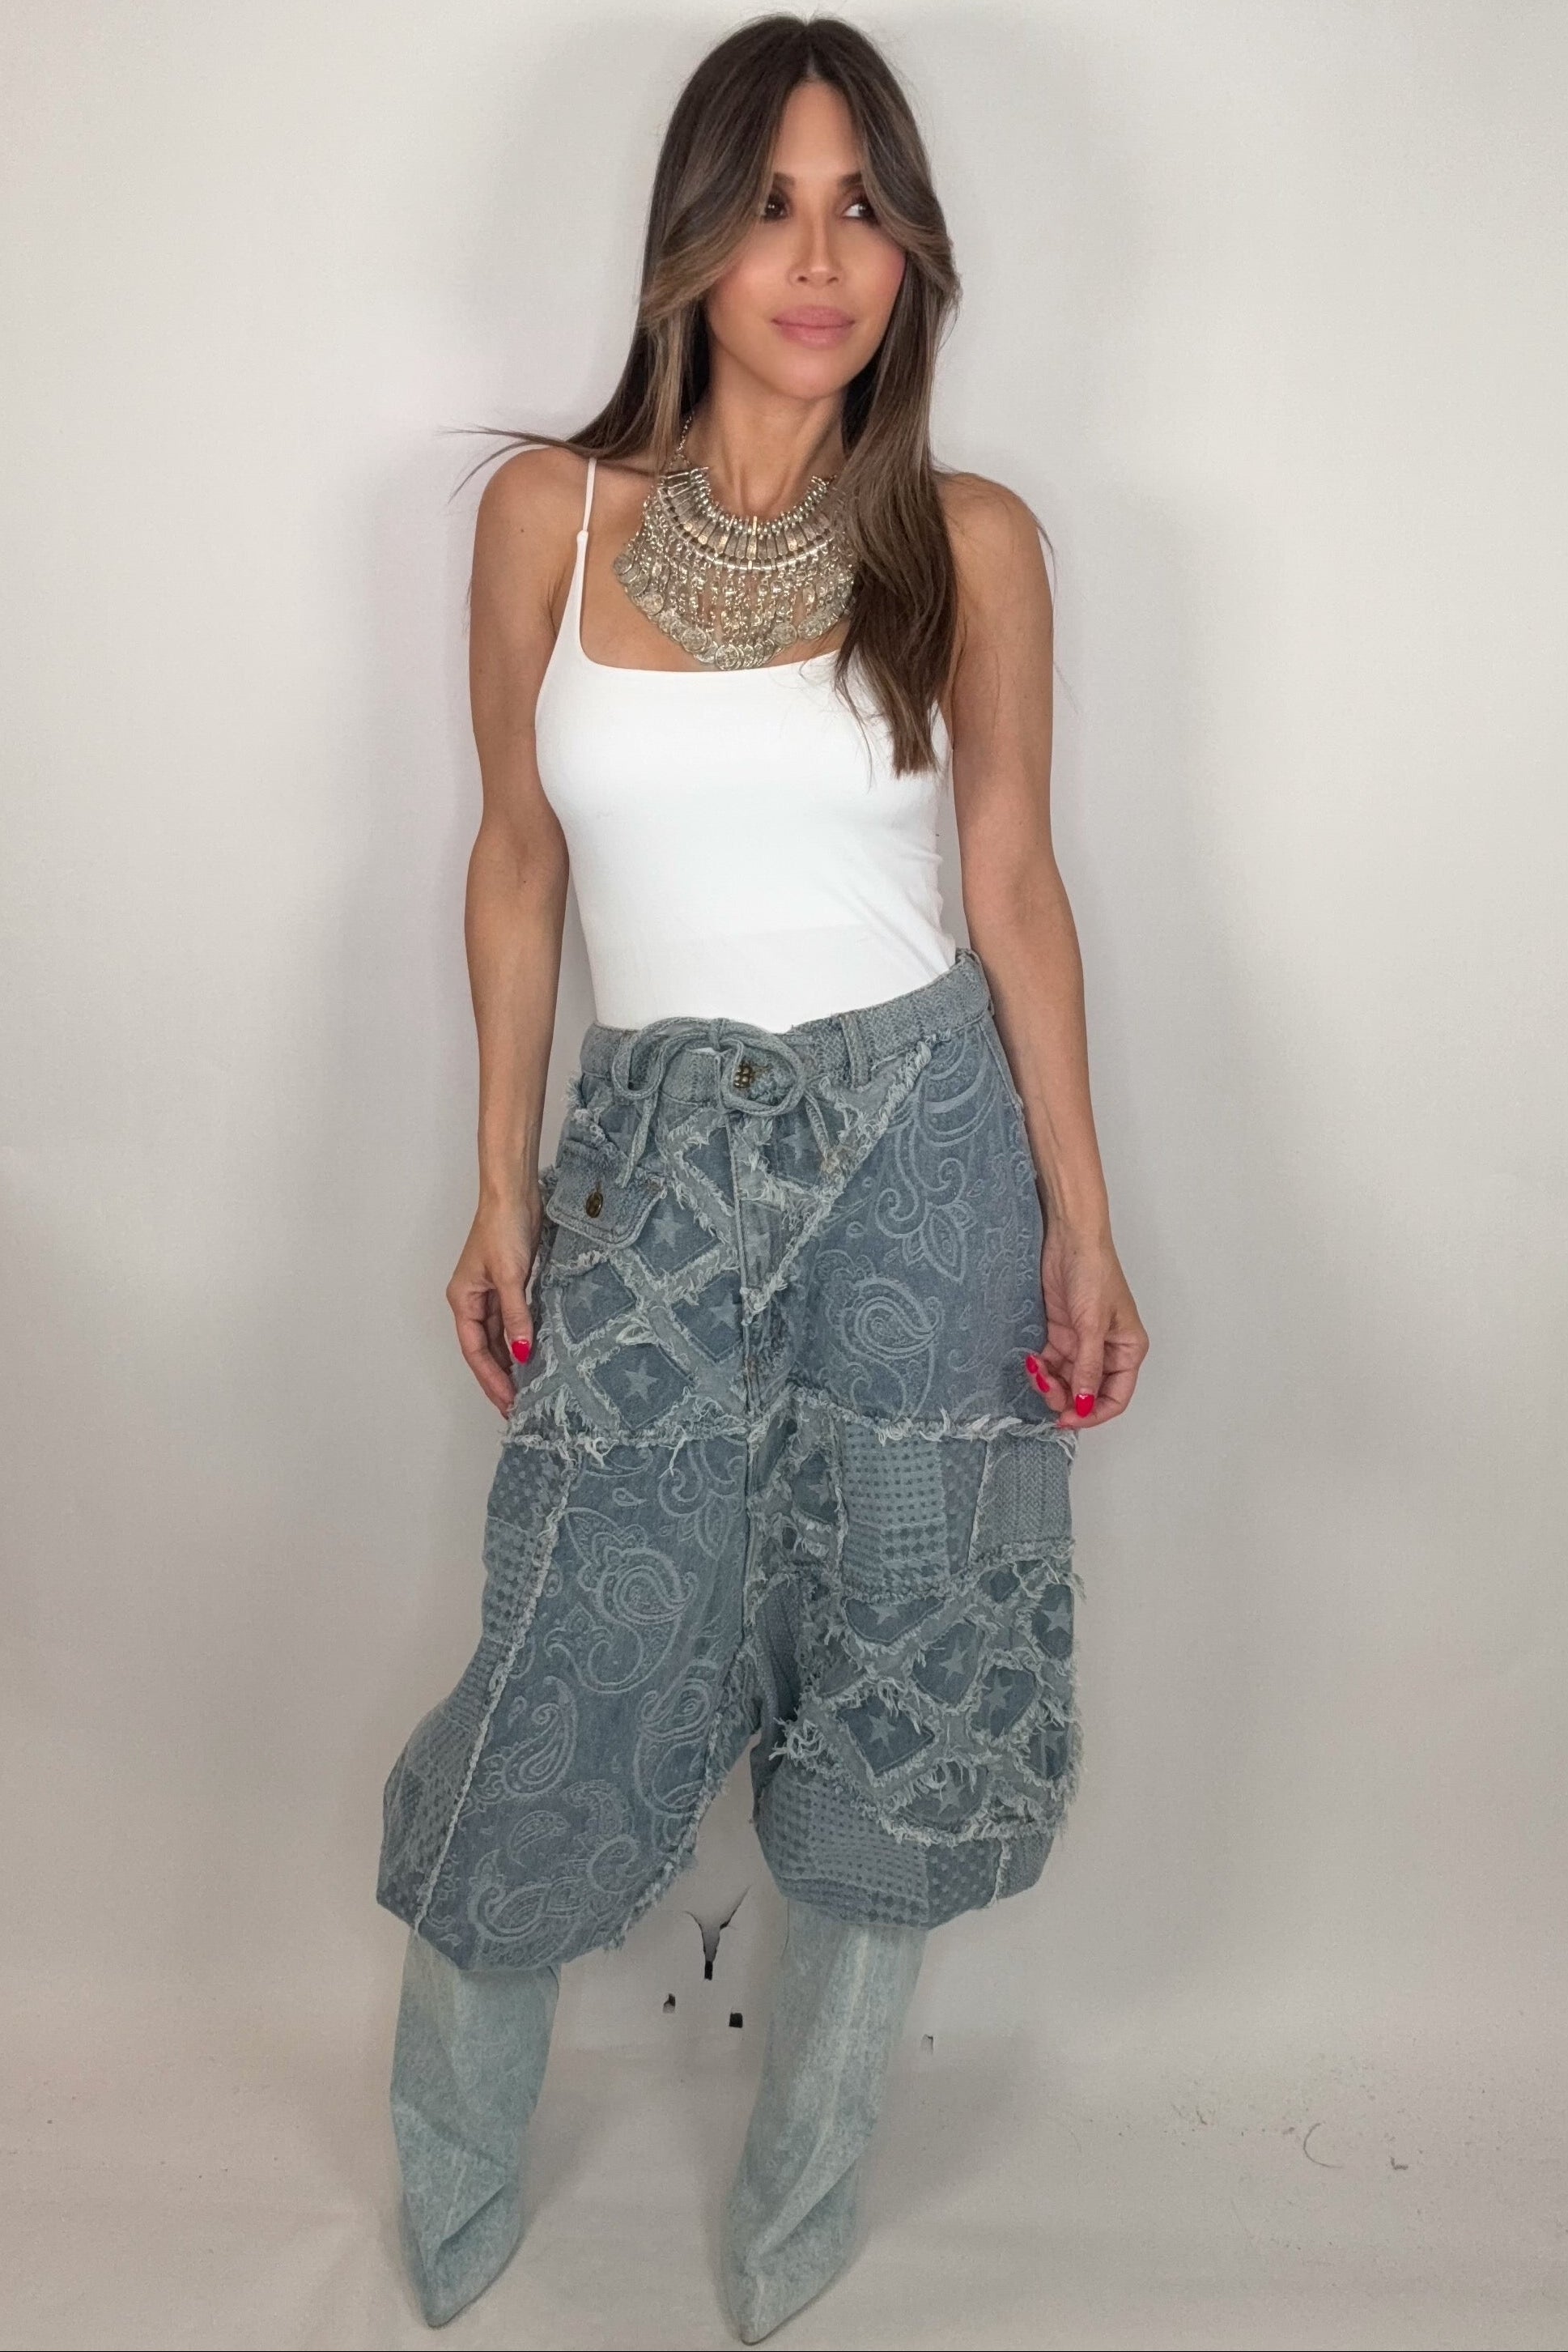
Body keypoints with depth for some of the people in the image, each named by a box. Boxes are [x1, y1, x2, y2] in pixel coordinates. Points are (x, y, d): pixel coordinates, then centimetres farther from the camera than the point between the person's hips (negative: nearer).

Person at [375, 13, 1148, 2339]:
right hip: (657, 1159, 0)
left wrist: (1082, 1219, 1)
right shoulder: (552, 508, 2)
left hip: (919, 1143, 1)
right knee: (584, 1659, 4)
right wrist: (503, 1185, 5)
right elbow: (519, 858, 7)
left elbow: (1016, 879, 4)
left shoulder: (969, 539, 1)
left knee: (903, 1673, 8)